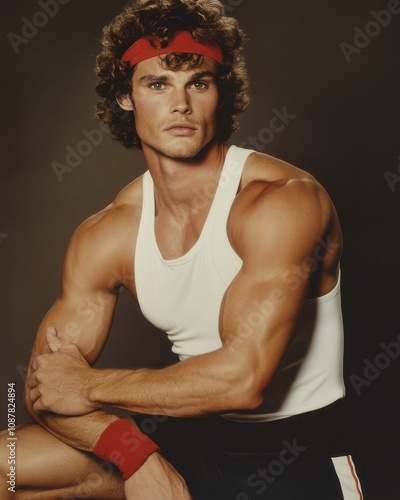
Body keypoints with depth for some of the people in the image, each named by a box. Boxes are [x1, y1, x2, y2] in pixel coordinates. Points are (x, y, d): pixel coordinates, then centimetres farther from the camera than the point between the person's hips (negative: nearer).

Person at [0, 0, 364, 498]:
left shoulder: (285, 199, -20)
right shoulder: (104, 236, -5)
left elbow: (242, 377, -28)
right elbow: (46, 388, -4)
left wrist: (89, 385, -16)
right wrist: (135, 455, -23)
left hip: (297, 454, -2)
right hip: (192, 439, 3)